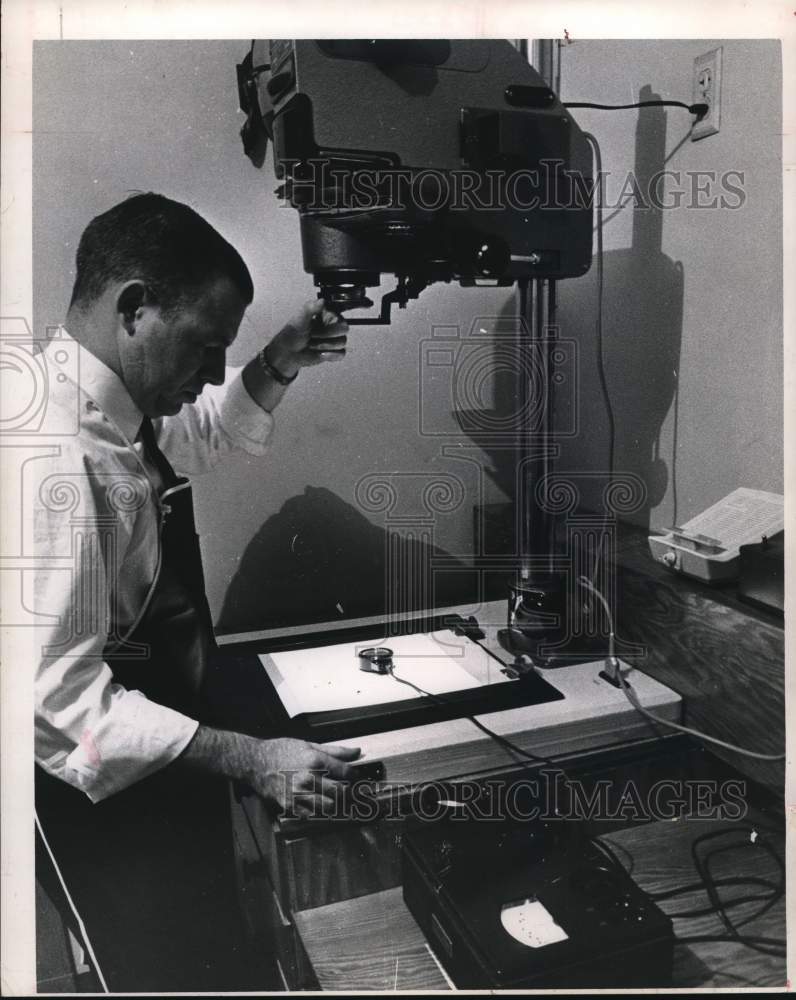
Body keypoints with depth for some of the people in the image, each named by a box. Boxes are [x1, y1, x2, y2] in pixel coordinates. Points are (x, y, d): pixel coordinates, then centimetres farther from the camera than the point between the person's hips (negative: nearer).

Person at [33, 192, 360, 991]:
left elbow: (204, 433, 17)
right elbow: (58, 693, -30)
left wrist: (277, 366, -1)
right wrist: (248, 759, -30)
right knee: (175, 969, 13)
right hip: (111, 782, -8)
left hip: (165, 754, 9)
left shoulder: (111, 407, -4)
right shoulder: (63, 459, -31)